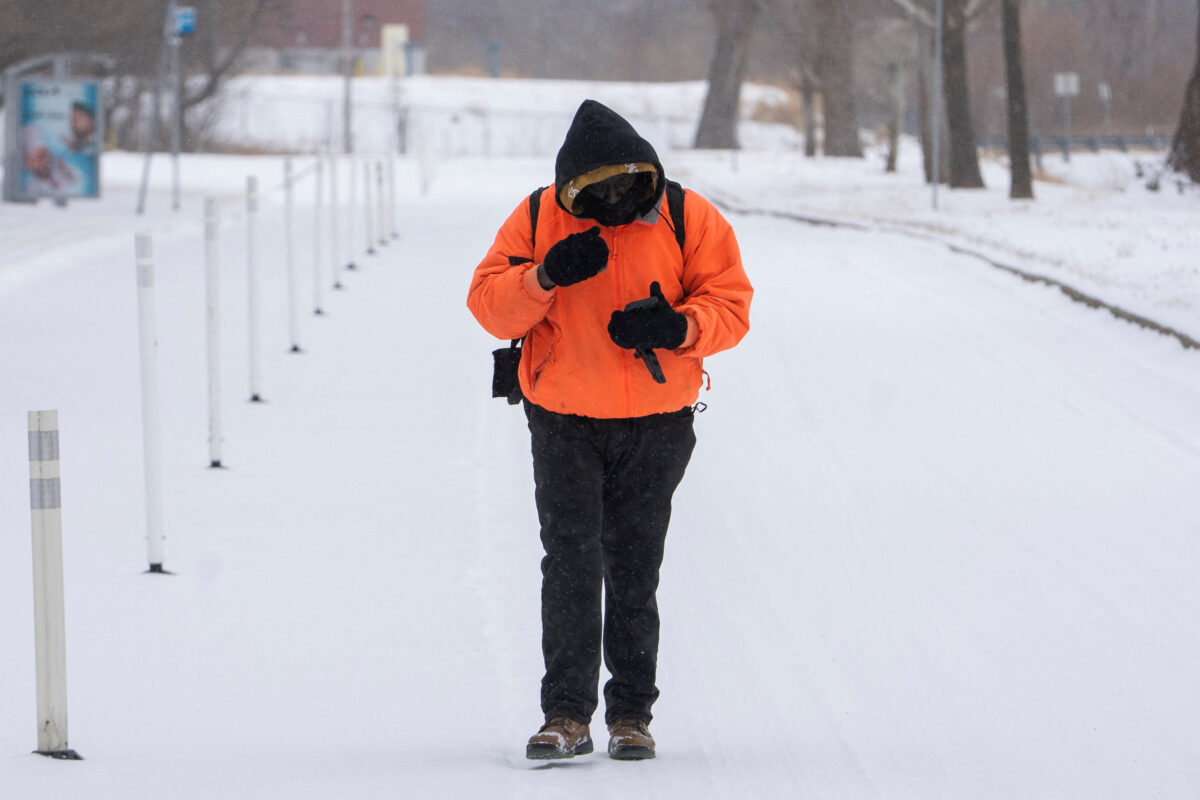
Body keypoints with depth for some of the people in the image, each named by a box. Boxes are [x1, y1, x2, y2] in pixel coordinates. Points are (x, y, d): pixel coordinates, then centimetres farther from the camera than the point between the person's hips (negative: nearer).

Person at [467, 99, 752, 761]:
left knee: (633, 568, 5)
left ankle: (632, 714, 13)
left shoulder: (687, 219, -4)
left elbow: (729, 303, -2)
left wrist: (679, 327, -23)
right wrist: (544, 278, -22)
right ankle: (566, 715, -7)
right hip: (563, 420, 0)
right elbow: (488, 305, -3)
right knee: (571, 561, -9)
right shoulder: (538, 218, -3)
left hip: (656, 423, 0)